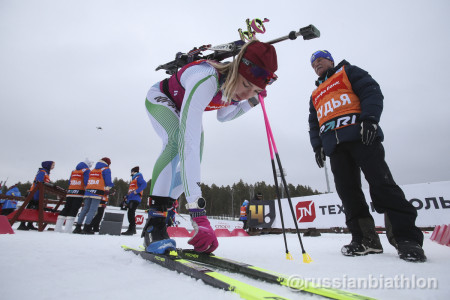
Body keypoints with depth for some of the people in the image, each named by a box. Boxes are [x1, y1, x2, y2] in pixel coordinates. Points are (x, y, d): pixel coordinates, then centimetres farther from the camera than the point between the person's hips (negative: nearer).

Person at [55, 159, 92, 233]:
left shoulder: (73, 171, 22)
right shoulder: (87, 170, 0)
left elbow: (69, 182, 22)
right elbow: (86, 182, -11)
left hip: (70, 191, 6)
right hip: (80, 192, -6)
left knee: (66, 208, 10)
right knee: (74, 209, -6)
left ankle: (58, 227, 10)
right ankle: (67, 228, -10)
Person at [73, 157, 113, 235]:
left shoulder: (92, 170, 23)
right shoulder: (106, 170, 2)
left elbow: (86, 182, 22)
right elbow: (108, 182, -4)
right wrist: (110, 187, 14)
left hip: (88, 191, 7)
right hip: (98, 192, -7)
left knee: (85, 209, 10)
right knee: (93, 210, -7)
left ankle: (78, 227, 12)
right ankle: (86, 228, -10)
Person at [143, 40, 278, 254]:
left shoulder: (240, 89, -21)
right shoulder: (206, 80, -44)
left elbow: (223, 116, 0)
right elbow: (189, 142, -53)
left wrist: (251, 103, -15)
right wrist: (198, 211, -57)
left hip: (185, 108, 6)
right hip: (160, 98, -6)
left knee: (191, 166, -7)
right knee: (178, 140, -36)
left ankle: (162, 213, 13)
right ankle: (154, 222, -25)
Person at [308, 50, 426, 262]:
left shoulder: (348, 72, 18)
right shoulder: (315, 95, 31)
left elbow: (372, 92, 3)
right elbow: (314, 124, 25)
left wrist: (369, 119, -14)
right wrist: (317, 145, 9)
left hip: (361, 136, -5)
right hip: (334, 146, 5)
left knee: (381, 183, -12)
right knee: (347, 191, -4)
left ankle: (406, 237, -5)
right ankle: (365, 238, 1)